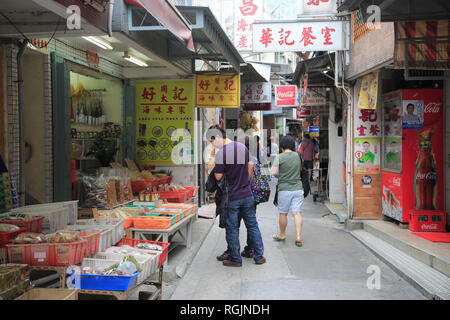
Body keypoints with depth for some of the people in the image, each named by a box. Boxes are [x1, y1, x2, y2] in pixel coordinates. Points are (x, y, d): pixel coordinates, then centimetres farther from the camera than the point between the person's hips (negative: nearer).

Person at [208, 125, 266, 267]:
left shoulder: (221, 154, -17)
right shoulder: (243, 147, 3)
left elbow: (218, 177, -14)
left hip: (231, 198, -5)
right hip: (247, 194, 6)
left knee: (232, 229, 7)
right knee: (252, 225, 14)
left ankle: (236, 259, 15)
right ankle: (259, 256, 20)